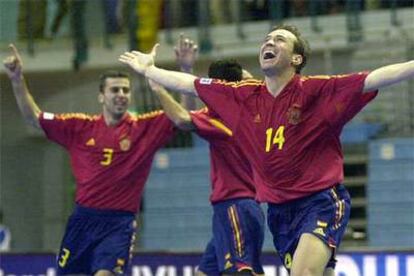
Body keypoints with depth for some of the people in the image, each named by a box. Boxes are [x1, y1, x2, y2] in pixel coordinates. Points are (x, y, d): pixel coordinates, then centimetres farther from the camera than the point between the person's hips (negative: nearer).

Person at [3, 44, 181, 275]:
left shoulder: (145, 127, -3)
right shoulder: (81, 127, 4)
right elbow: (33, 117, 9)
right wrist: (18, 81, -2)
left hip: (119, 222, -4)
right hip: (83, 219, 4)